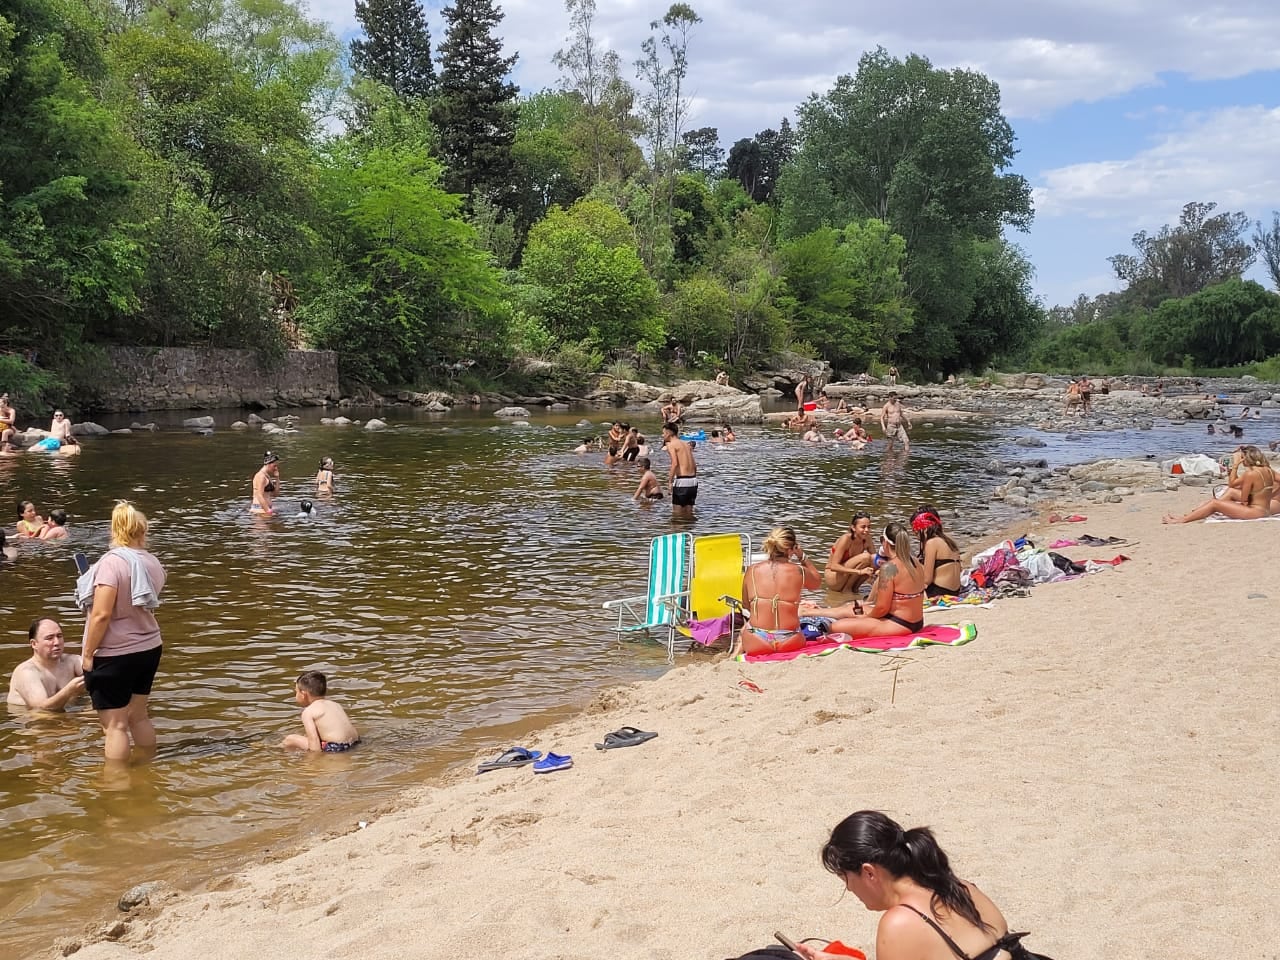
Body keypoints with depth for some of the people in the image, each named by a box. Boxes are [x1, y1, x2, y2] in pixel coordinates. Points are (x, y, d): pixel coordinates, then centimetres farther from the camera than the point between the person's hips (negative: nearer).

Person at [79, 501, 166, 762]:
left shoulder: (112, 562, -18)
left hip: (114, 655, -7)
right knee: (138, 716, 19)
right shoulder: (152, 562, 3)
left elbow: (102, 614, -23)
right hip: (149, 649, 7)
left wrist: (88, 653, -14)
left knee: (114, 724, 0)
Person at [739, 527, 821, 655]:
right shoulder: (799, 572, -7)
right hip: (789, 643, -2)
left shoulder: (752, 571, -3)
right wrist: (803, 557, 21)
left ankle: (740, 646, 15)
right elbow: (817, 581, 17)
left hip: (756, 643, 2)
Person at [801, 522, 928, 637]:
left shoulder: (889, 567, -21)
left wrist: (867, 617, 2)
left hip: (899, 626, -9)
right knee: (853, 608, 26)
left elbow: (882, 608, -18)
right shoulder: (916, 564, 4)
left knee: (836, 626, -7)